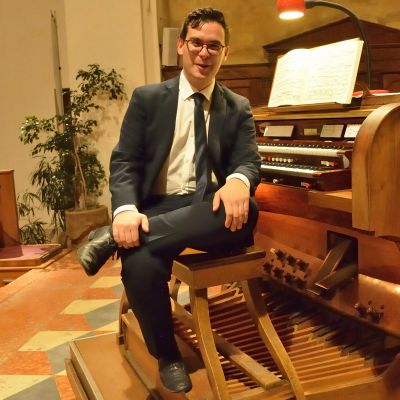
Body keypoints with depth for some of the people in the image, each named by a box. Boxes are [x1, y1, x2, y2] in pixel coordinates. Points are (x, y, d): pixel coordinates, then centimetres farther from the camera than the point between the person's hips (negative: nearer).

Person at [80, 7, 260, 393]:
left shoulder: (238, 108, 14)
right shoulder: (147, 98, 9)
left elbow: (249, 159, 1)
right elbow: (124, 160, 1)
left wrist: (239, 181, -27)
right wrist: (126, 209, -21)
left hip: (209, 209, 2)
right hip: (159, 207, -1)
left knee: (246, 211, -34)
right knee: (141, 264, -34)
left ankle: (114, 239, -28)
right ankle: (167, 356, -4)